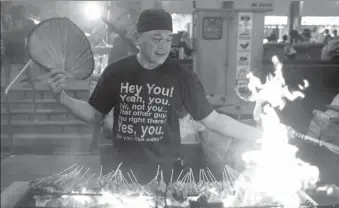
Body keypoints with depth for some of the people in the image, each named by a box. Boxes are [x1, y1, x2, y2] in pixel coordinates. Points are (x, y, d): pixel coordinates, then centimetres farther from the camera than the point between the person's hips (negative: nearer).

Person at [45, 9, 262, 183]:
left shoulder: (182, 77, -7)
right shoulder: (116, 71, -4)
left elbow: (213, 120, -3)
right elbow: (95, 115, 6)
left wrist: (259, 134, -9)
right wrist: (62, 97, -9)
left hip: (164, 172, -1)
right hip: (122, 170, 1)